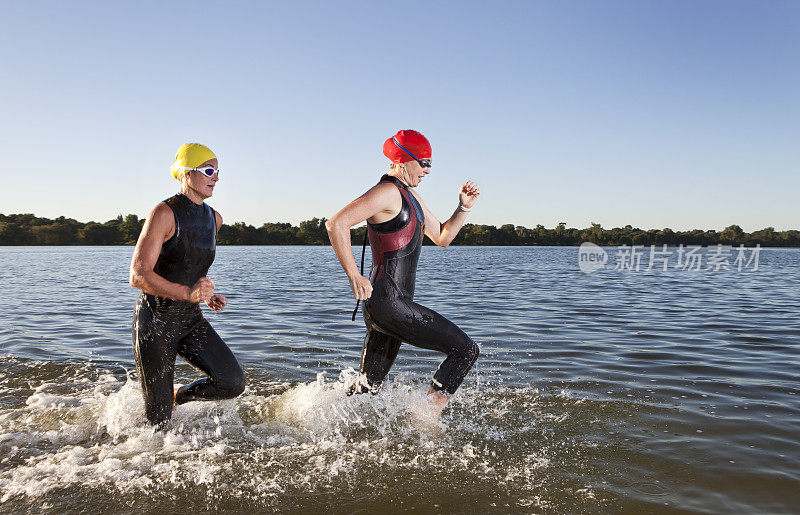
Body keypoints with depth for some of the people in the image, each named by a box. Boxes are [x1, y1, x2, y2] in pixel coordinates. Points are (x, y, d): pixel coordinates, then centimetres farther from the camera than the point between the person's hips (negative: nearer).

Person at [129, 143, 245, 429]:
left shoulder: (214, 218, 8)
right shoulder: (164, 214, -15)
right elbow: (138, 276, -22)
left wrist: (208, 296, 7)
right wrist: (188, 292, -35)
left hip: (191, 320, 6)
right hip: (155, 320, -6)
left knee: (233, 382, -9)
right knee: (159, 421, 0)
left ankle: (177, 396, 19)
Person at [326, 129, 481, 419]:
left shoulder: (410, 196, 19)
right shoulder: (388, 191, -12)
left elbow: (441, 237, 24)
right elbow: (336, 224, -20)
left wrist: (464, 208, 9)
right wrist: (354, 276, -23)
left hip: (390, 304, 10)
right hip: (388, 302, -10)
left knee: (368, 388, 18)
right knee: (466, 350, -5)